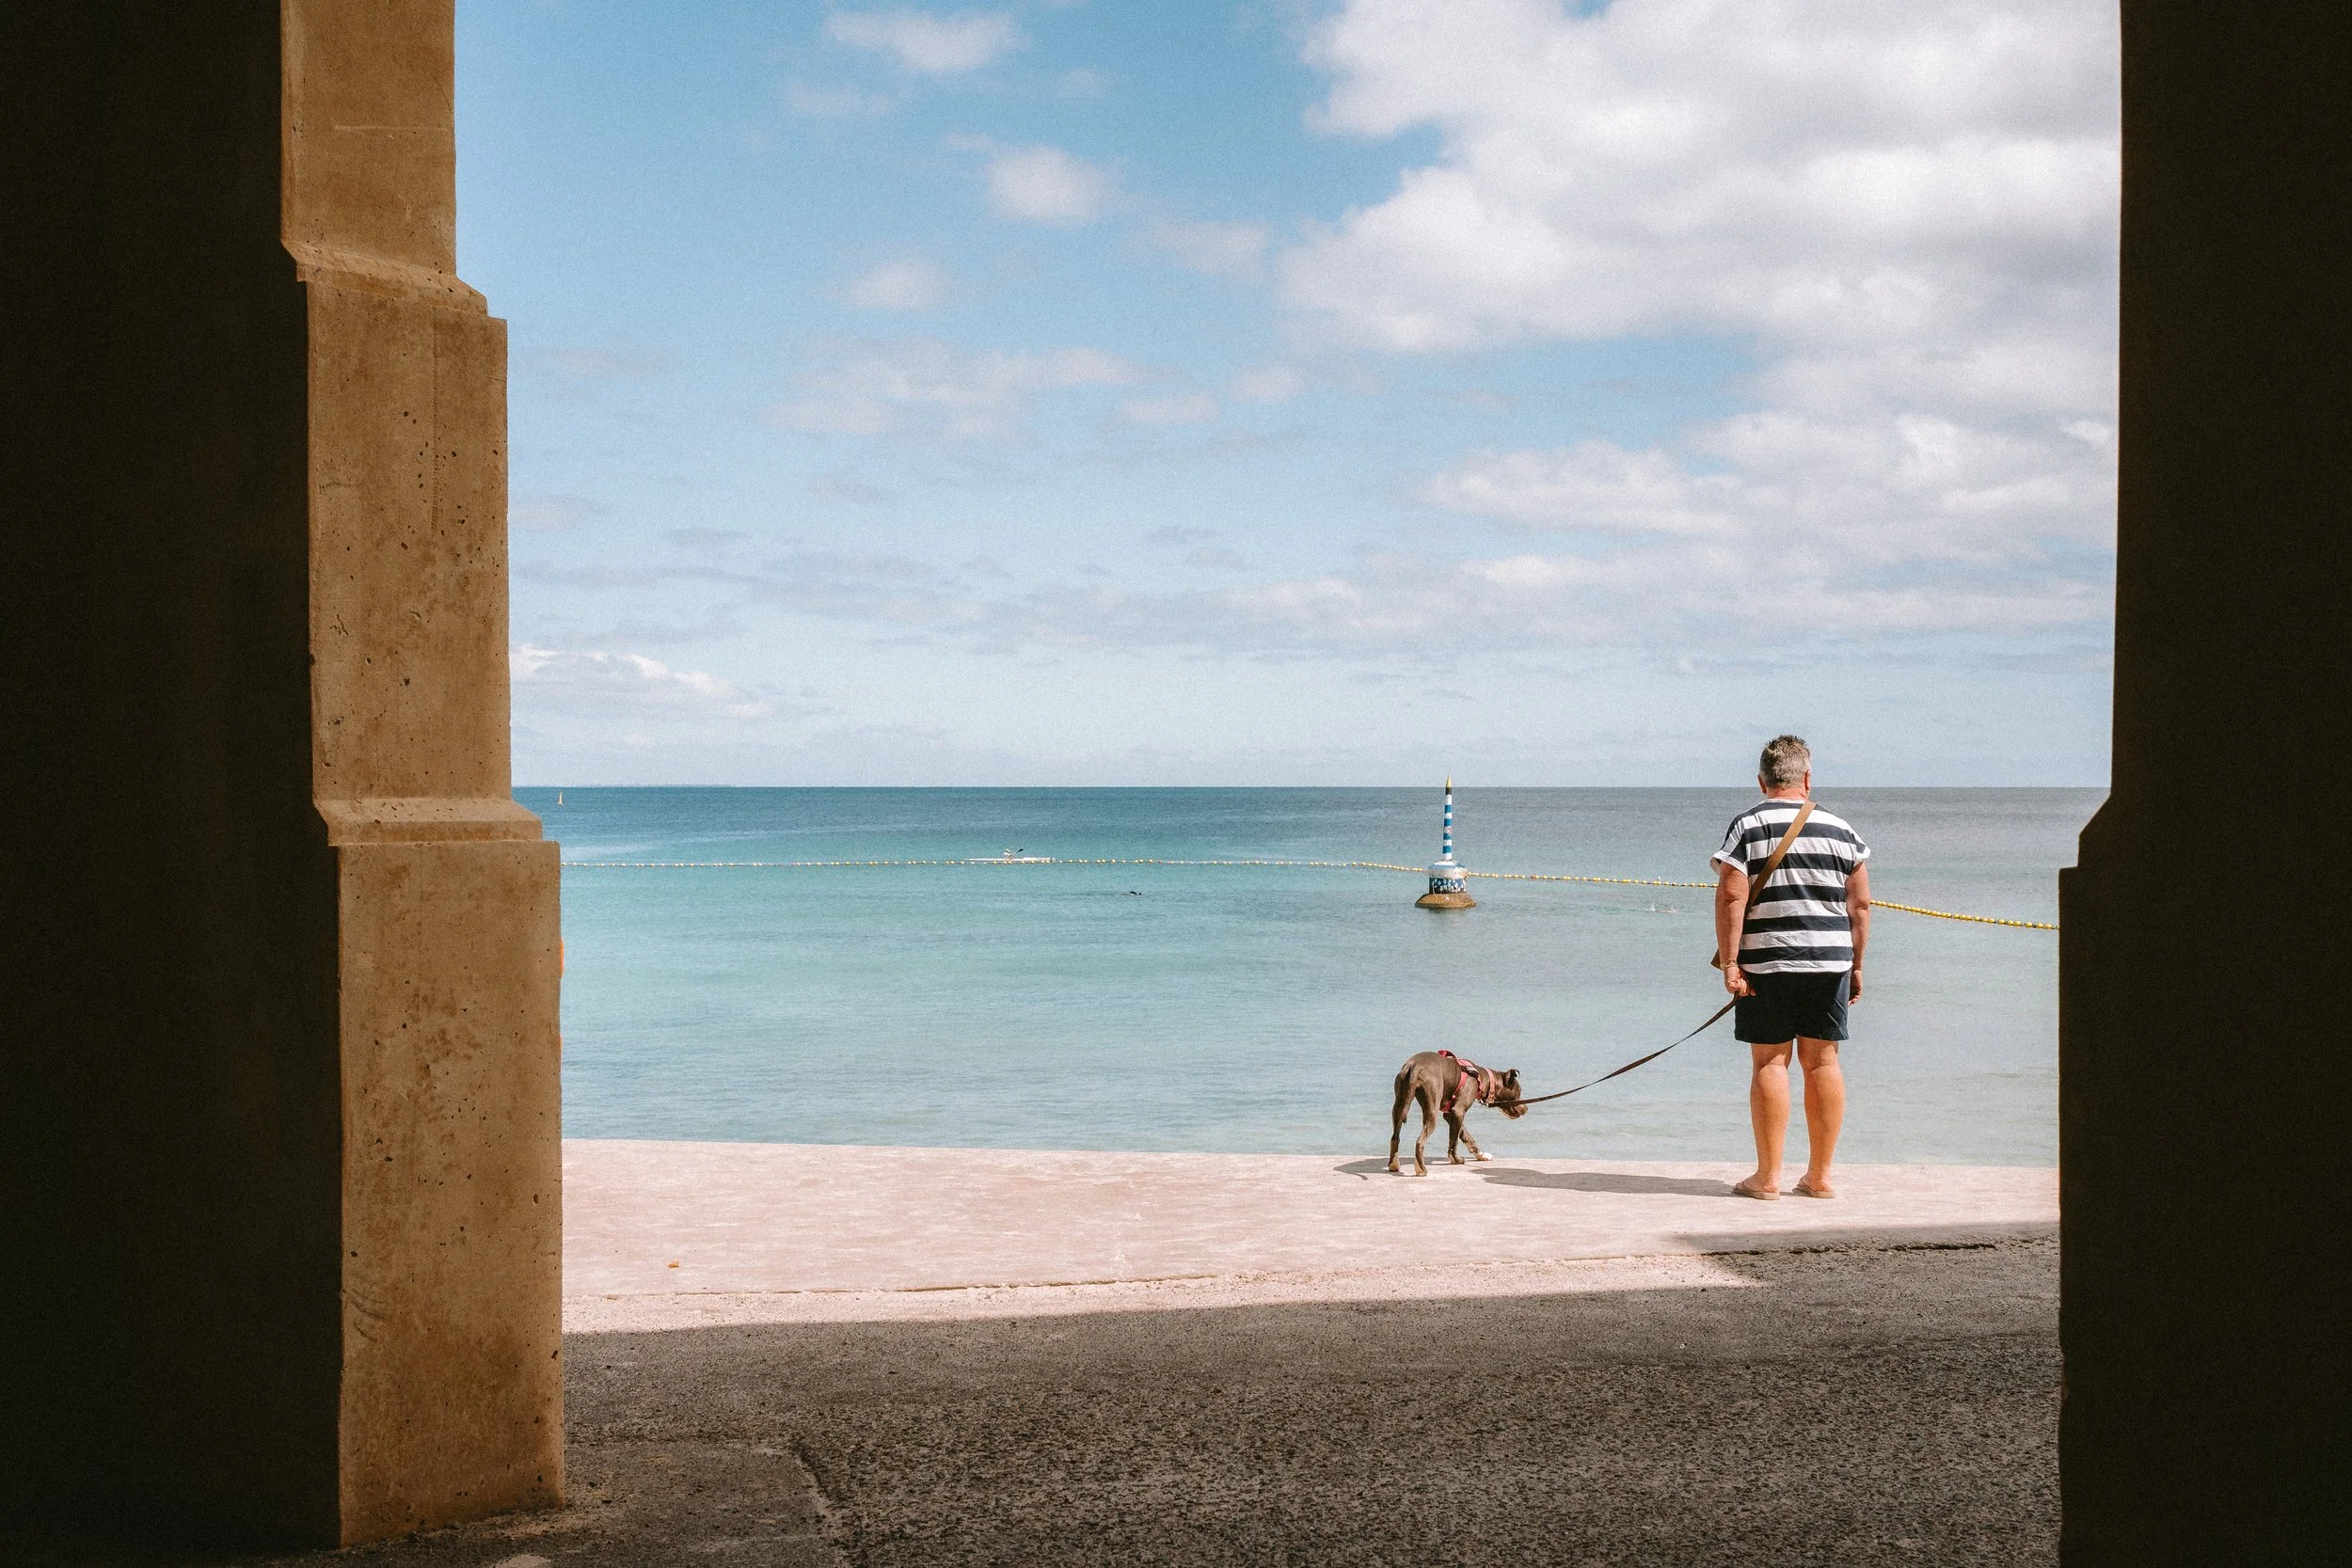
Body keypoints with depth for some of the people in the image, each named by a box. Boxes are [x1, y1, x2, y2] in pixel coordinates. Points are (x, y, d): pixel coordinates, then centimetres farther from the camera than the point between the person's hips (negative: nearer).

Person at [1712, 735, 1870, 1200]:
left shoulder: (1747, 826, -3)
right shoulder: (1840, 829, 6)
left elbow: (1731, 897, -11)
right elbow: (1860, 904, 7)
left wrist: (1729, 961, -9)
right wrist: (1856, 966, 14)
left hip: (1767, 962, -3)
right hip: (1830, 961, 3)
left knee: (1770, 1061, 1)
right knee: (1823, 1061, 8)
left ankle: (1768, 1175, 3)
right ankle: (1819, 1176, 13)